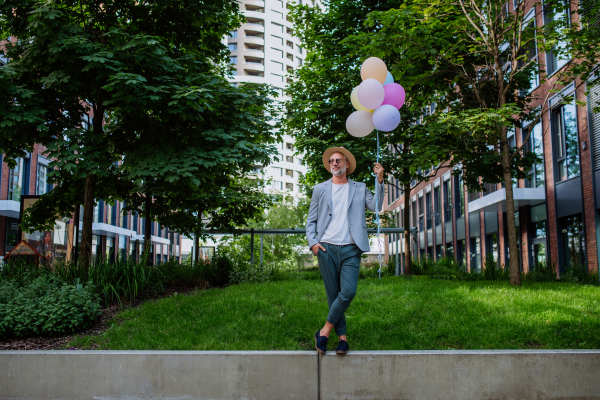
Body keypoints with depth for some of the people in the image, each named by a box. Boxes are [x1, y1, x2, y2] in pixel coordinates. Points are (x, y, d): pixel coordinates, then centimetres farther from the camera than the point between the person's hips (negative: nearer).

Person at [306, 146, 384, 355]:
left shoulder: (359, 189, 13)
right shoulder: (320, 189, 12)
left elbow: (376, 207, 1)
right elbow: (311, 221, 12)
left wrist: (380, 181, -9)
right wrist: (312, 242, -4)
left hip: (350, 250, 0)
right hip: (327, 249, 1)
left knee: (348, 292, -14)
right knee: (333, 295, 2)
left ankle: (325, 330, 0)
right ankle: (342, 337, 12)